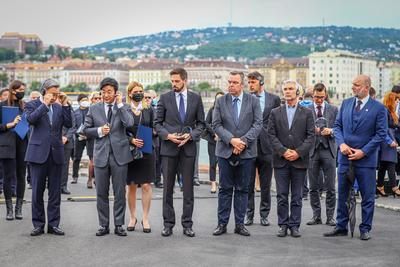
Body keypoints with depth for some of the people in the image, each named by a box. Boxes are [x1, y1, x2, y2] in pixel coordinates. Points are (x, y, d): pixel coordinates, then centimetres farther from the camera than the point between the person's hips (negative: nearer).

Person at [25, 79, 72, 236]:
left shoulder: (59, 108, 11)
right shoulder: (32, 105, 1)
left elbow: (69, 124, 1)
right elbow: (31, 119, -18)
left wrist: (65, 104, -4)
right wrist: (45, 103, -16)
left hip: (56, 154, 3)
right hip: (38, 153, -3)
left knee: (55, 192, 6)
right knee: (37, 191, 3)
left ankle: (53, 224, 13)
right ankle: (38, 224, 12)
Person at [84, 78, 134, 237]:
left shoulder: (123, 108, 3)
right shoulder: (94, 109, 8)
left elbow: (129, 124, -16)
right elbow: (86, 130, 9)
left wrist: (119, 104, -12)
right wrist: (99, 131, -8)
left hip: (119, 155, -2)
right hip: (101, 155, 2)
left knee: (120, 193, 3)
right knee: (101, 193, 6)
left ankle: (119, 225, 12)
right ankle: (103, 225, 16)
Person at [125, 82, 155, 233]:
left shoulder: (148, 110, 7)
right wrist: (132, 140, -15)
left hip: (147, 151, 1)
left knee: (146, 185, -2)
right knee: (131, 186, 5)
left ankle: (145, 218, 5)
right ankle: (132, 218, 17)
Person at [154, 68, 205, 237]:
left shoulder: (196, 98, 5)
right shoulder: (165, 98, 2)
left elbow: (201, 123, 7)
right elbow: (157, 123, 4)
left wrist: (191, 135, -10)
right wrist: (167, 135, -13)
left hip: (188, 147, 1)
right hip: (169, 147, -1)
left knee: (188, 188, 4)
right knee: (168, 188, 3)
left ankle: (187, 224, 11)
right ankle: (168, 224, 11)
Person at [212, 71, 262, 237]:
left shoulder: (253, 101, 2)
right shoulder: (221, 101, 4)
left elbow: (258, 124, -4)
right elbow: (216, 125, -2)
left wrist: (244, 141, -15)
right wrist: (231, 140, -15)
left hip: (246, 152, 0)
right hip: (225, 151, 0)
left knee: (242, 189, 6)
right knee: (225, 189, 4)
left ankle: (240, 224, 13)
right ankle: (222, 223, 10)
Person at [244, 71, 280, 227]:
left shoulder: (274, 99, 5)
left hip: (266, 146, 0)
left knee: (266, 185, 6)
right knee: (248, 184, 4)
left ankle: (264, 215, 16)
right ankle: (248, 214, 14)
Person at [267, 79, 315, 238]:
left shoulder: (307, 113, 6)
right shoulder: (275, 113, 9)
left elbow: (311, 136, 0)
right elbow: (271, 135, 3)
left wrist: (298, 152, -11)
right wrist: (283, 151, -10)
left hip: (299, 160, -1)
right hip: (281, 160, 1)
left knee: (297, 197, 4)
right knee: (282, 196, 3)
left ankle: (295, 225, 11)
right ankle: (283, 225, 10)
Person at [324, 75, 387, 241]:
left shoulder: (378, 108, -5)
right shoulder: (346, 103, 7)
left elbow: (381, 134, -7)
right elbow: (337, 126, 10)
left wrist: (363, 151, -13)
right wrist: (341, 143, -8)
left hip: (366, 159, -4)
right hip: (345, 158, 4)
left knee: (367, 196, 4)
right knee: (342, 195, 10)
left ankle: (365, 229, 15)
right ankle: (341, 227, 20)